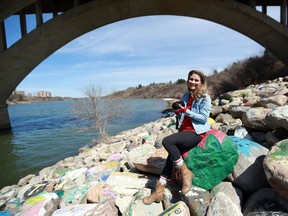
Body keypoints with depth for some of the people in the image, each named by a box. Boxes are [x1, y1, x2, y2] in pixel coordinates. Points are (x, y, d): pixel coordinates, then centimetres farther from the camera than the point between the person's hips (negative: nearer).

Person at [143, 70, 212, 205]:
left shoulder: (205, 98, -4)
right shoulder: (185, 96, 15)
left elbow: (204, 118, -11)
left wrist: (186, 111, -17)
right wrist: (178, 113, -3)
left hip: (197, 132, -6)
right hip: (184, 130, 6)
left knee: (167, 141, -27)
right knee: (173, 153, -15)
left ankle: (185, 172, -11)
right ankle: (160, 190, -9)